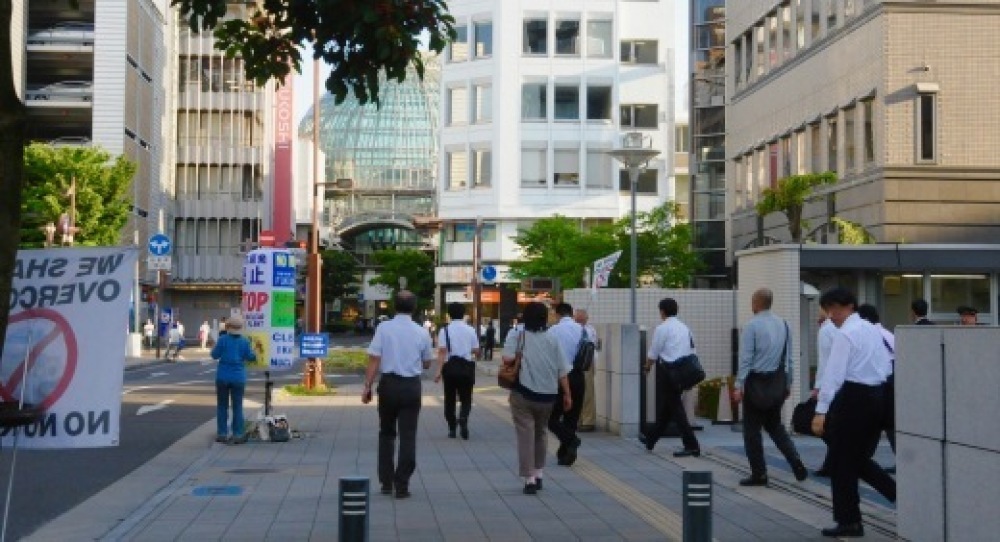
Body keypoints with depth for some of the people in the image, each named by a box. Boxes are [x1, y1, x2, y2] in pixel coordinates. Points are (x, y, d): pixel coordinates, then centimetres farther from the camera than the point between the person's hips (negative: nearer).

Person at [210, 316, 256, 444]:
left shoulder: (223, 339, -7)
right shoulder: (245, 341, -3)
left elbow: (215, 355, -4)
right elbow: (250, 357, 1)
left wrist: (215, 346, 15)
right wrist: (254, 354, 22)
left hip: (223, 376, 0)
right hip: (238, 377, 1)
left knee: (222, 406, 10)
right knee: (237, 407, 5)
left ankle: (222, 433, 11)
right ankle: (237, 434, 2)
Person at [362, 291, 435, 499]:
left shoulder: (384, 328, -6)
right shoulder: (421, 333, -1)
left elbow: (374, 360, -9)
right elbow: (427, 364, 10)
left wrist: (367, 387, -4)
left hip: (388, 384, 0)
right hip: (412, 386, 0)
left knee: (386, 433, 15)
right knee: (408, 435, 4)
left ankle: (386, 482, 17)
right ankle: (402, 485, 3)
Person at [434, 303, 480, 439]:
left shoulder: (445, 330, -5)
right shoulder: (470, 330, 1)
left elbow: (442, 351, -14)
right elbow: (476, 351, 3)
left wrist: (439, 371, -17)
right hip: (467, 366, 1)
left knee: (450, 399, 12)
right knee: (466, 398, 10)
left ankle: (452, 428, 14)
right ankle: (463, 418, -18)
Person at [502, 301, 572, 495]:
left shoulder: (517, 334, -5)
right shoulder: (552, 339, 4)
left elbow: (508, 358, -20)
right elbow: (562, 370, 3)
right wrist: (567, 394, 8)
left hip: (524, 394, -4)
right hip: (548, 395, 4)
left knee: (526, 435, -2)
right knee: (540, 434, 21)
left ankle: (530, 479, -8)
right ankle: (538, 474, 25)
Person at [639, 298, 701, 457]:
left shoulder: (662, 328, -10)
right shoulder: (685, 328, 12)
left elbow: (653, 354, -5)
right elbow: (692, 351, 14)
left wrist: (648, 366, 14)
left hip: (668, 370, -8)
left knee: (675, 407, -5)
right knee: (666, 406, 16)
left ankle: (691, 446, -11)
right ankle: (651, 440, 30)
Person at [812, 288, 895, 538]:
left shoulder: (844, 334, -12)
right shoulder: (873, 330, 14)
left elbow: (834, 374, -18)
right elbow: (886, 365, 12)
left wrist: (821, 411, -20)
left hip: (853, 398, -8)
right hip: (878, 395, 8)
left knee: (842, 460, 3)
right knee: (860, 457, 18)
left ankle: (849, 521, 8)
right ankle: (898, 493, 5)